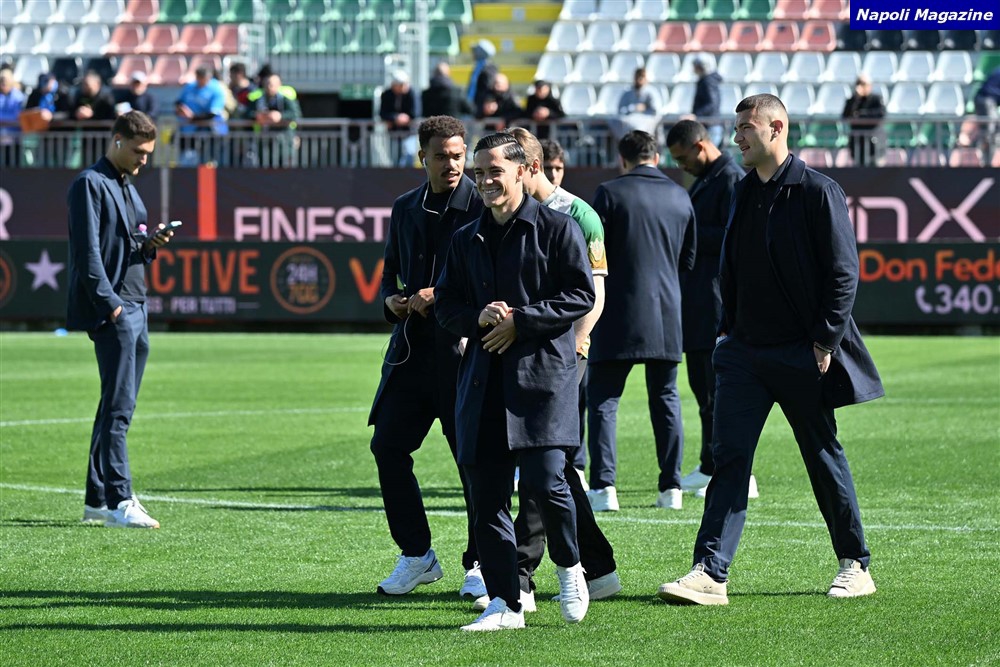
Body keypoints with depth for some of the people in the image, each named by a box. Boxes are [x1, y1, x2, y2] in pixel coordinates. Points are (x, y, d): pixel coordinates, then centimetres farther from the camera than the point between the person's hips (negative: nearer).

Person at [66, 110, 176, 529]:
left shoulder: (128, 190, 22)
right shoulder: (90, 184, -6)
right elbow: (88, 251, -14)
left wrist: (150, 244, 3)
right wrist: (108, 302, -19)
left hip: (135, 309, 9)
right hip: (111, 310, -9)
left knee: (118, 407, 9)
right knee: (118, 407, -12)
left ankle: (97, 500, 14)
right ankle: (118, 502, -14)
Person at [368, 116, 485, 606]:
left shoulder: (482, 208, -5)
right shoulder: (405, 209, 14)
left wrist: (442, 297, -16)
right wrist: (392, 300, 2)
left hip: (463, 349, -6)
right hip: (411, 349, 6)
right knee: (388, 446, 2)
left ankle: (480, 565, 10)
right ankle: (416, 556, 15)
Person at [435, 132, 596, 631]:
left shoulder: (557, 228, 1)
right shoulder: (466, 240, 16)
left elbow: (581, 295, -5)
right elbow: (446, 307, 17)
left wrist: (519, 321, -11)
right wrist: (480, 318, -5)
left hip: (543, 370, -5)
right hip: (484, 377, 5)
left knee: (544, 481, -14)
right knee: (487, 493, 0)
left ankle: (569, 568, 14)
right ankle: (504, 604, 6)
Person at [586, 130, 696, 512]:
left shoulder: (610, 193, -7)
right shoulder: (680, 197, 7)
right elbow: (689, 261, 13)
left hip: (620, 313, -4)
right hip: (667, 314, 4)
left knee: (603, 398, 0)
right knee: (665, 398, 12)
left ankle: (603, 486, -9)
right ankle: (671, 487, 11)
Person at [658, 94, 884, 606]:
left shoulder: (817, 192, -10)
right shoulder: (744, 194, 10)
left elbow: (843, 272, -11)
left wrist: (826, 341, -14)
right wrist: (728, 333, 11)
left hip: (801, 354, -5)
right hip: (744, 350, 6)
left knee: (824, 458, 6)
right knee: (729, 458, -4)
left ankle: (856, 566, 20)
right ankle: (710, 573, -9)